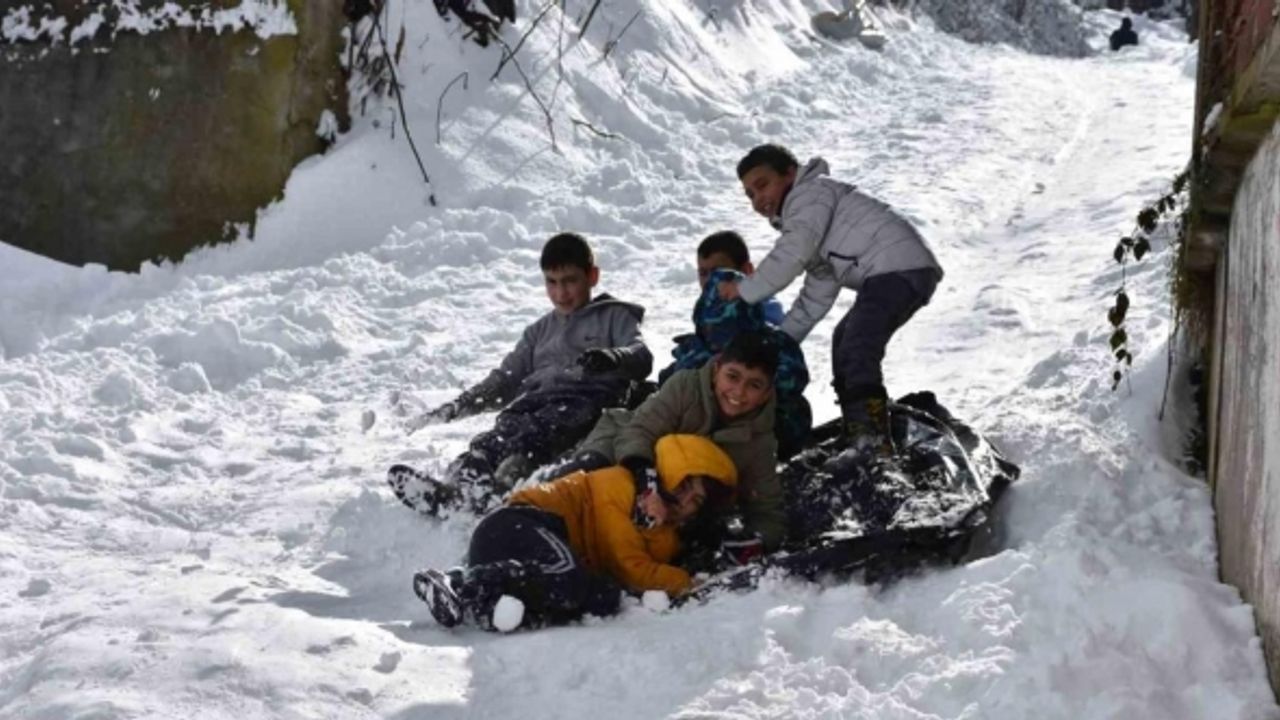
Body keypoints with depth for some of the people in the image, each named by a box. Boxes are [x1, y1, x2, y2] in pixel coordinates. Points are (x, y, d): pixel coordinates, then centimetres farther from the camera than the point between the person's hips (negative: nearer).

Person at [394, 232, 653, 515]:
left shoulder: (615, 316, 20)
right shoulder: (539, 331, 36)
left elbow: (641, 357, 2)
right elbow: (505, 380, 33)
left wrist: (612, 357, -22)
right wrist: (453, 408, 19)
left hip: (585, 398, -5)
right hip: (534, 399, 5)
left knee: (538, 431, -38)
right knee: (507, 428, -31)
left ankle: (504, 481, -65)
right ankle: (463, 477, -59)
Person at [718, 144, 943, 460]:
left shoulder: (810, 192, 1)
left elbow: (793, 253, -14)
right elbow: (817, 296, 27)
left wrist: (744, 290, -6)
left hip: (899, 266, -11)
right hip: (900, 272, 11)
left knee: (857, 350, -22)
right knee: (845, 341, 24)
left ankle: (873, 445, -31)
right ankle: (857, 434, 28)